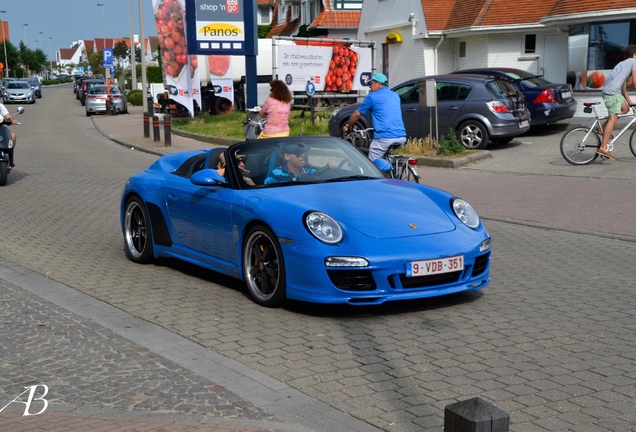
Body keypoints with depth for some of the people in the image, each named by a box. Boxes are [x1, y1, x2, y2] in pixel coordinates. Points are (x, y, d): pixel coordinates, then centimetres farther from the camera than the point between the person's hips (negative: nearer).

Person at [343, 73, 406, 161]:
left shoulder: (372, 96, 3)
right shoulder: (395, 96, 22)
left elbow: (357, 114, 11)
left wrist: (347, 125, 27)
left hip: (384, 137, -6)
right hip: (401, 137, 7)